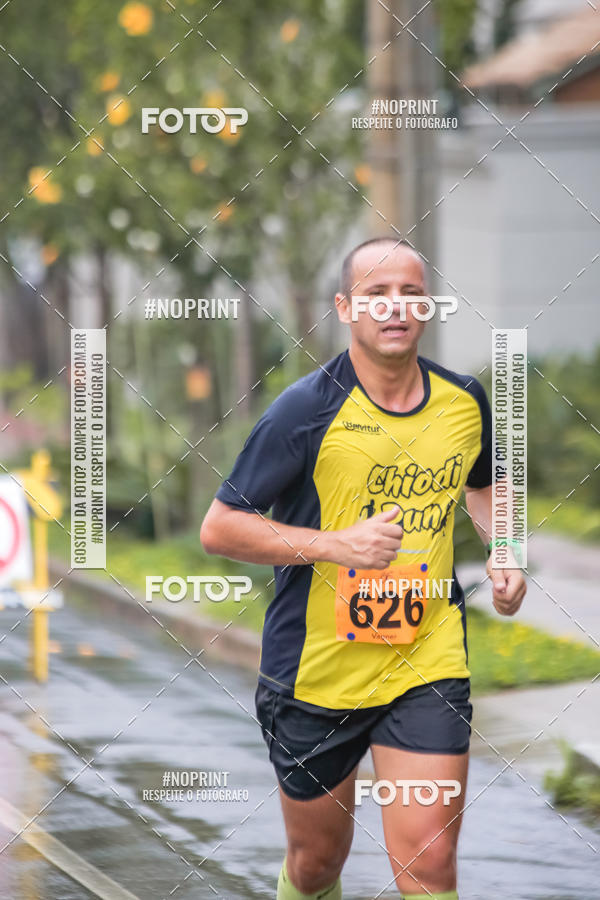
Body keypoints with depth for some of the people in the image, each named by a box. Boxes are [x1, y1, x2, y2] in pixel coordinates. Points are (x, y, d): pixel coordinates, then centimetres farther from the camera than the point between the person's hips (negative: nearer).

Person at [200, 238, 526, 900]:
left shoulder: (465, 401, 1)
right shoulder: (306, 410, -13)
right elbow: (218, 528, -12)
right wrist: (337, 545, -22)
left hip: (428, 666, 2)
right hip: (316, 670, -2)